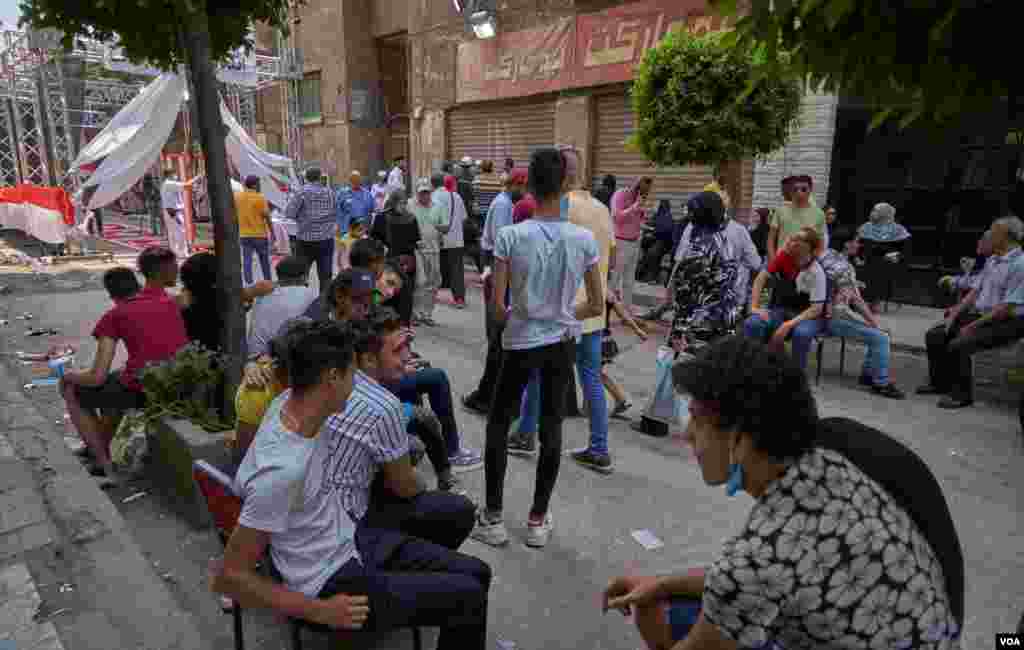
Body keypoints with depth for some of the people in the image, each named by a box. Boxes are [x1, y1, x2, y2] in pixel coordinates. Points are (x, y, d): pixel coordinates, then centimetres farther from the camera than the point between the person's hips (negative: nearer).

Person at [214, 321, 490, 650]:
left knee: (476, 574, 5)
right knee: (468, 597, -9)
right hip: (333, 583, -8)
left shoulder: (290, 400, -11)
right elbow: (227, 577, -25)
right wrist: (321, 612, -20)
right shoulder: (282, 471, -34)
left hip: (352, 539, 8)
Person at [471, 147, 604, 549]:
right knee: (551, 428, 13)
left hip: (522, 343, -2)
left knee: (498, 425, 15)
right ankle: (538, 521, 26)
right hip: (563, 344, 3)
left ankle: (493, 519, 23)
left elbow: (497, 308, -12)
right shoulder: (584, 239, -7)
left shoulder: (510, 236, -14)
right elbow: (596, 306, -1)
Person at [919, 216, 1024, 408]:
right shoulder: (992, 260, 11)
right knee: (934, 336, 0)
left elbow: (1007, 307, -22)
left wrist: (974, 325, -20)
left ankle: (962, 394, -10)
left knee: (958, 345, -27)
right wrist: (954, 315, 3)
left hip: (1003, 323, -9)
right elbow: (976, 291, 14)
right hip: (980, 315, 9)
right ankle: (940, 383, 13)